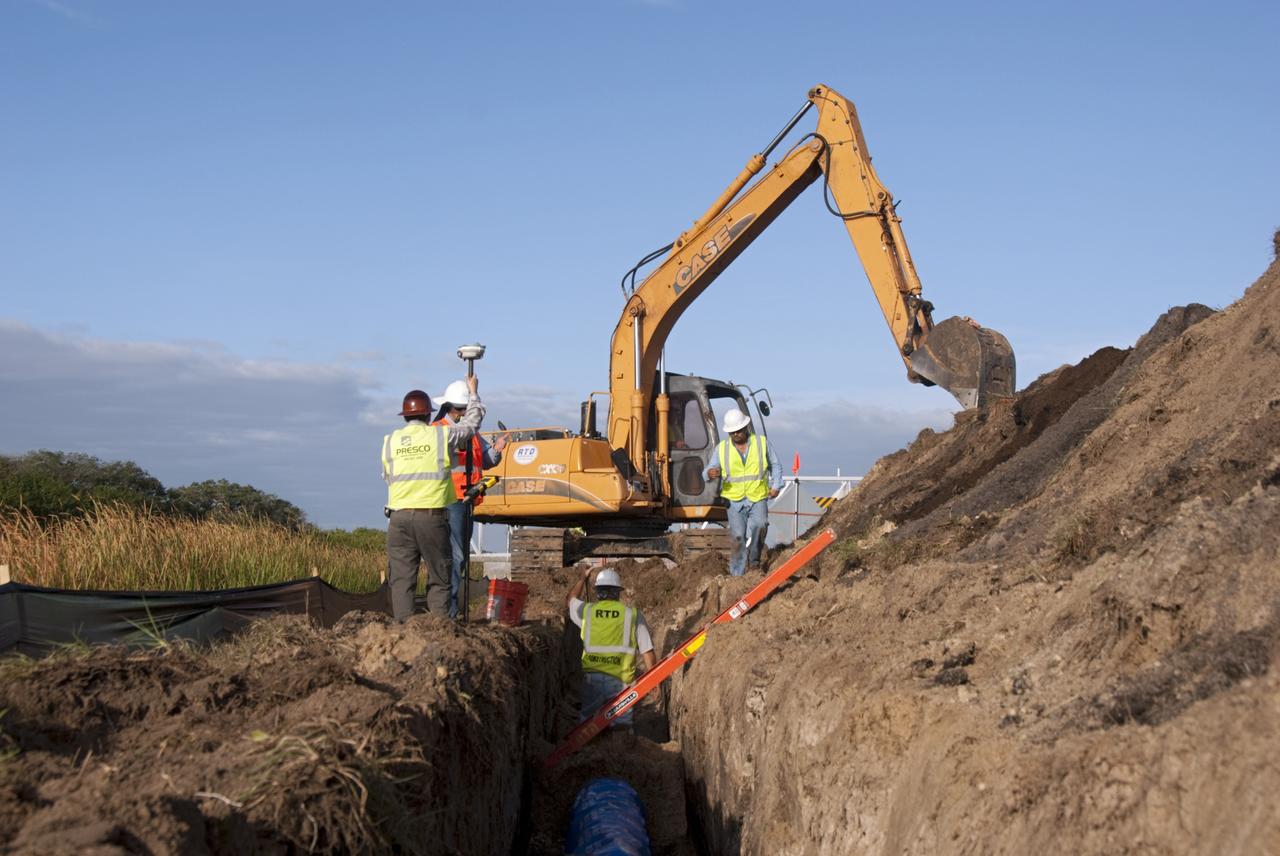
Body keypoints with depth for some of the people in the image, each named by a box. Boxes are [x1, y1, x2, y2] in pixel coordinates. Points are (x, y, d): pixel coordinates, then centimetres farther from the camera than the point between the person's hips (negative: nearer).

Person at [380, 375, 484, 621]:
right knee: (438, 580, 6)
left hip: (399, 517, 2)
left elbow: (387, 477, 14)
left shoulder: (390, 441, 7)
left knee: (401, 579, 5)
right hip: (432, 517, -2)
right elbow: (472, 422, 15)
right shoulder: (441, 435, 0)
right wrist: (473, 393, 32)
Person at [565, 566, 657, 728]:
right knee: (621, 728, 1)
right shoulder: (633, 614, 3)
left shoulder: (586, 610, 8)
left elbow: (571, 598, 34)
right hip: (620, 682, -2)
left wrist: (583, 578, 50)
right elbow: (648, 652, -1)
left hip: (591, 678, 2)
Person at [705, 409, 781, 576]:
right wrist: (710, 473, -19)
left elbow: (775, 466, 16)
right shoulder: (722, 448, 6)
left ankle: (753, 560, -4)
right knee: (738, 536, -10)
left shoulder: (762, 443, 6)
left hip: (758, 499, 0)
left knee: (759, 525, -25)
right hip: (734, 500, 0)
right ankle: (737, 574, 1)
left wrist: (776, 486, 1)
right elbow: (710, 471, 6)